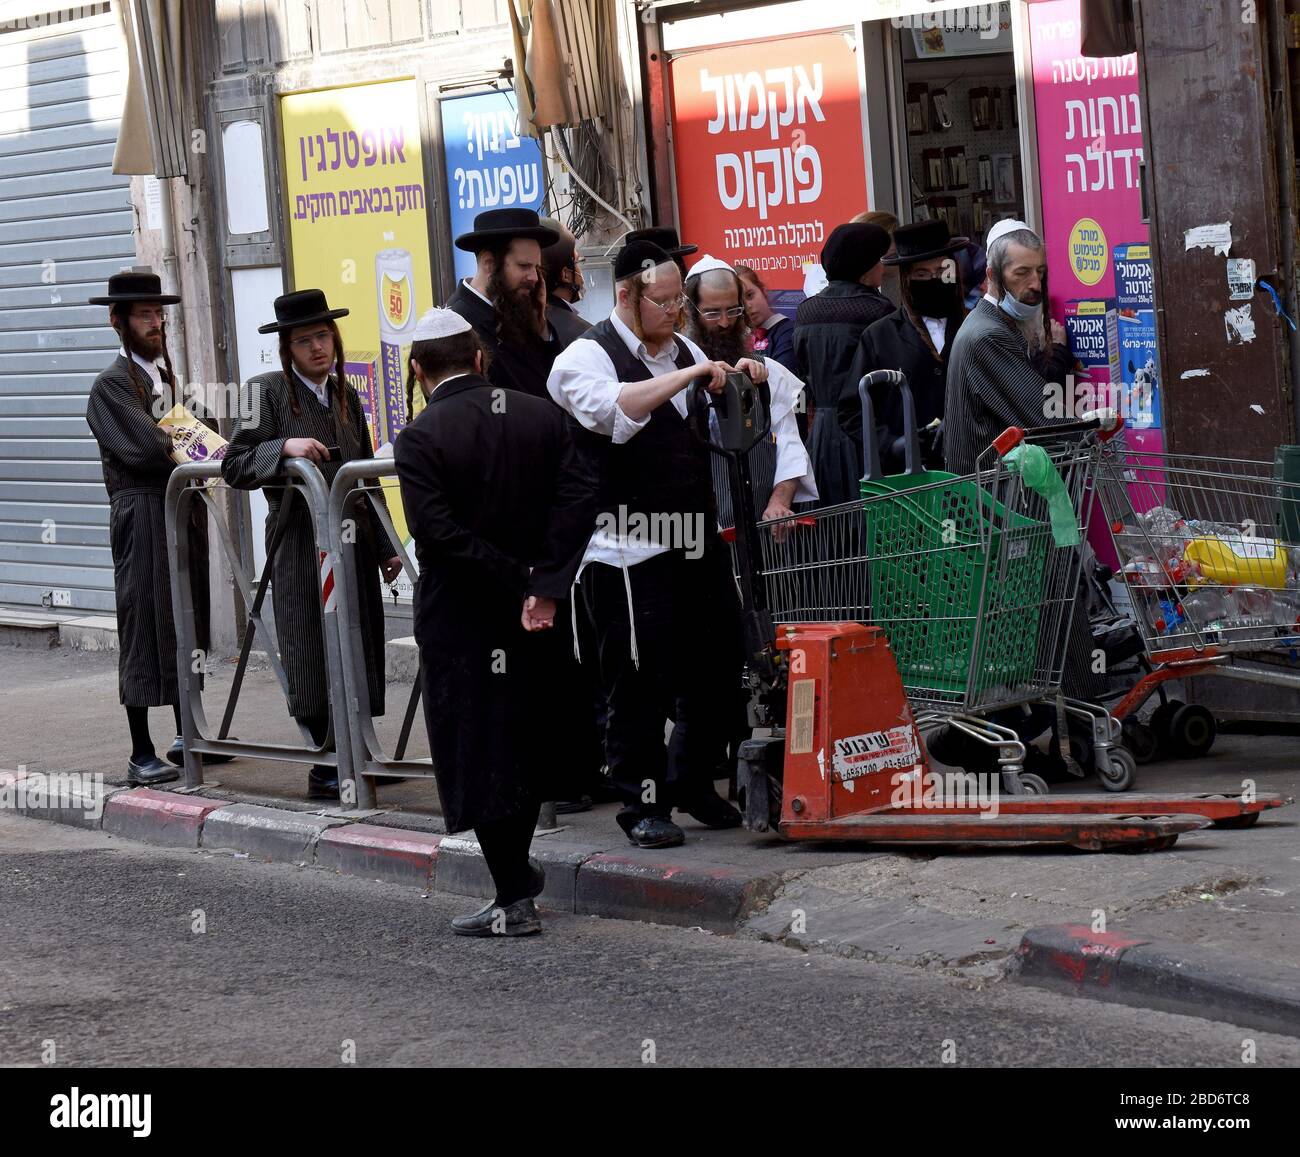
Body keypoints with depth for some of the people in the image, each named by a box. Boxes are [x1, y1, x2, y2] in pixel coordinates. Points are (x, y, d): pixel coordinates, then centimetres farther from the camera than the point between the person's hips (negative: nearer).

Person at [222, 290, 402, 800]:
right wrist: (285, 446, -25)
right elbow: (234, 467, -10)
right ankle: (328, 766, 5)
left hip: (353, 541, 5)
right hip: (300, 543, -5)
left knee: (359, 654, 5)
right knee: (314, 657, -3)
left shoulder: (345, 396, 14)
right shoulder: (267, 391, -4)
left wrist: (385, 546, 19)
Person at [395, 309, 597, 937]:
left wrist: (517, 580, -13)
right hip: (536, 621, 5)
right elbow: (580, 495, -7)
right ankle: (517, 871, 32)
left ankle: (514, 898, 3)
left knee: (477, 751, 3)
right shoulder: (543, 417, 1)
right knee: (531, 740, 19)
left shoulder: (419, 438, -12)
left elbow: (437, 532, -20)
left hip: (459, 621, -5)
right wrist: (544, 587, -11)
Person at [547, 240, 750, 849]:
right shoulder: (588, 357, -7)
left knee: (713, 669, 11)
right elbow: (613, 410, -29)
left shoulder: (685, 350, 17)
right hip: (629, 552, -7)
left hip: (697, 540, 7)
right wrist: (689, 375, -30)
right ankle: (643, 803, 4)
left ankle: (693, 783, 27)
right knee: (639, 683, -5)